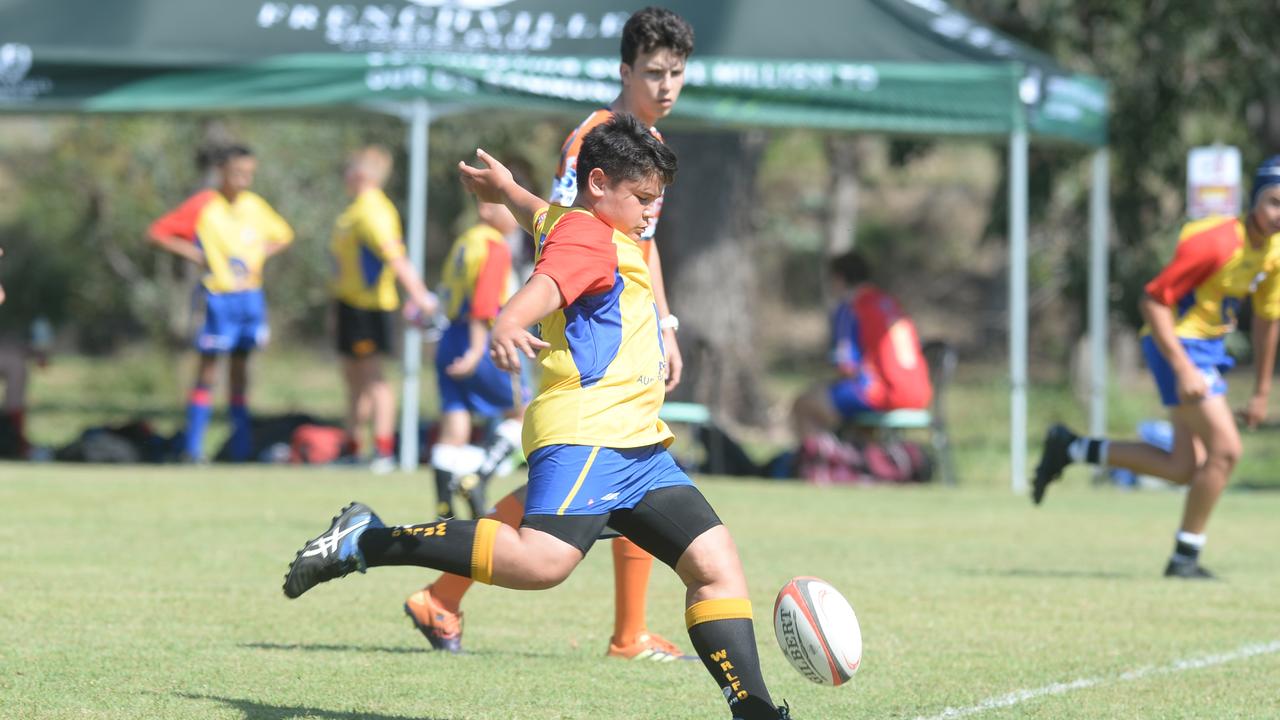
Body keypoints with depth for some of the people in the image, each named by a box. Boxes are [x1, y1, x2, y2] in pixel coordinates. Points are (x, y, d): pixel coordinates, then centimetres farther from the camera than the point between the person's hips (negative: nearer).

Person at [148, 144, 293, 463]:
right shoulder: (202, 206, -9)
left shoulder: (255, 206, 6)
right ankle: (193, 446, -3)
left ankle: (242, 446, 15)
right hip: (218, 294, -5)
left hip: (250, 294, 5)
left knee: (240, 365, 11)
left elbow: (283, 235, 22)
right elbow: (157, 233, -8)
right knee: (208, 368, -5)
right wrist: (196, 255, -13)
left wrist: (259, 256, 3)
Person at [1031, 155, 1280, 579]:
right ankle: (1185, 556, -2)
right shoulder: (1216, 242, -23)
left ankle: (1071, 449, 18)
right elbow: (1152, 301, -22)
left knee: (1184, 469, 6)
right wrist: (1183, 369, -26)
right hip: (1178, 345, -9)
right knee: (1225, 449, -15)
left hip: (1209, 349, 9)